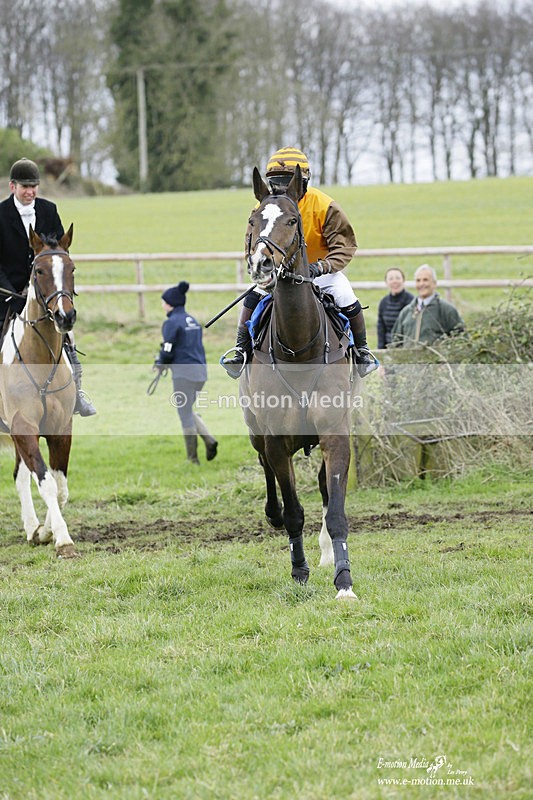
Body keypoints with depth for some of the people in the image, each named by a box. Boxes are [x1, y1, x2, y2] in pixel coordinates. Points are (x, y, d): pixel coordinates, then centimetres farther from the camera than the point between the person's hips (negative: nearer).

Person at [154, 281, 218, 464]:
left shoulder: (172, 322, -10)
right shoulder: (193, 321, 15)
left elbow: (167, 352, -14)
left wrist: (159, 364, 7)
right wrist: (164, 362, 20)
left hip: (184, 372, -8)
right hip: (200, 371, 8)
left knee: (185, 414, 2)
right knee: (188, 411, 20)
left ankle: (192, 457, 5)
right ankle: (209, 440, 0)